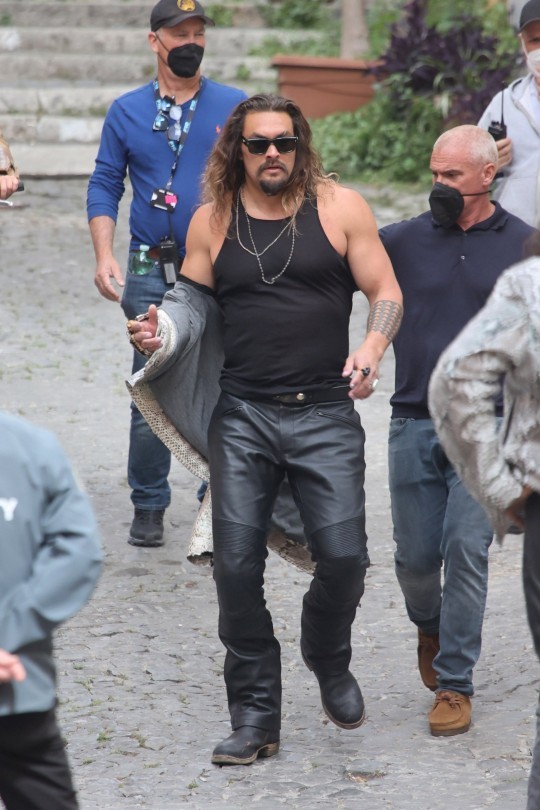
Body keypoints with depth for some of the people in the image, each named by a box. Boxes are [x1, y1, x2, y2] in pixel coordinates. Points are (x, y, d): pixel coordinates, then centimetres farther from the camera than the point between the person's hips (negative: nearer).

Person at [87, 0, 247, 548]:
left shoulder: (236, 107, 6)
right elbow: (104, 187, 10)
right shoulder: (128, 111, 8)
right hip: (152, 274, 1)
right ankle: (148, 507, 11)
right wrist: (104, 256, -3)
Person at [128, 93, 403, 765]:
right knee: (236, 565, -4)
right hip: (241, 414, 2)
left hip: (325, 413, -1)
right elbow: (191, 305, 14)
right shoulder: (212, 221, 8)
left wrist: (373, 346, -16)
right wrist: (157, 331, -8)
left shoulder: (338, 207, 3)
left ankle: (329, 661, 25)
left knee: (343, 556, -9)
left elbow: (386, 292, 3)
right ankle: (255, 717, 9)